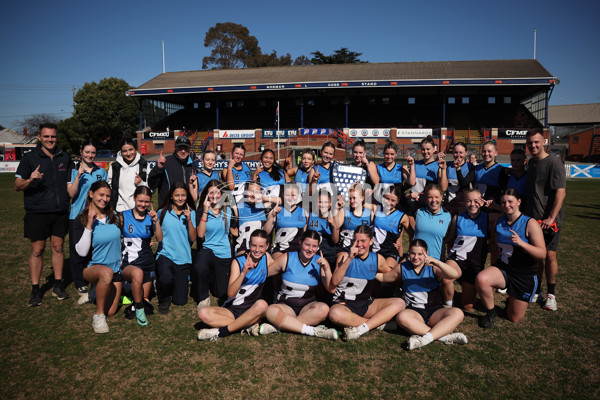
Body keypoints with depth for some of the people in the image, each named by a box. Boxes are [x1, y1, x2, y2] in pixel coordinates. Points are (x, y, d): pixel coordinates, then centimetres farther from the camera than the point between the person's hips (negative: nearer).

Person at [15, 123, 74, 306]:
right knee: (37, 250, 1)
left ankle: (58, 286, 18)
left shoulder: (64, 157, 10)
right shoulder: (30, 157, 0)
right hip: (37, 212, -3)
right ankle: (35, 290, 10)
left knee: (58, 247, 8)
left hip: (60, 211, 3)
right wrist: (30, 180, -23)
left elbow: (71, 181, 22)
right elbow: (17, 185, -4)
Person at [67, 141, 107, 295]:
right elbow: (71, 193, -10)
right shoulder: (73, 171, 1)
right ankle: (80, 283, 17)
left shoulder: (101, 171, 10)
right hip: (77, 215, -2)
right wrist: (78, 175, -18)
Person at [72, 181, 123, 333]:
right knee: (107, 272, -41)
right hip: (93, 267, -4)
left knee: (110, 312, 3)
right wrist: (89, 225, -24)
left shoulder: (114, 217, 4)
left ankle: (98, 289, 36)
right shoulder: (81, 221, -8)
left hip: (116, 268, 4)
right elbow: (82, 252, -19)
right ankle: (98, 315, -21)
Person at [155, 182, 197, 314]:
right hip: (165, 254, -2)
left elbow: (193, 238, -4)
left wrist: (189, 220, -13)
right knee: (166, 278, -35)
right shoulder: (163, 213, 0)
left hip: (183, 258, 2)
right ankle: (164, 300, 0)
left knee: (180, 301, 2)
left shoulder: (191, 213, 5)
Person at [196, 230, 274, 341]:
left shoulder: (266, 257, 1)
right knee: (203, 313, -25)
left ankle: (220, 332, -24)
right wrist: (243, 272, -30)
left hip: (253, 311, 0)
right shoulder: (238, 262, -5)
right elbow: (230, 293, -16)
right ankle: (249, 326, -26)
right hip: (232, 310, 0)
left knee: (262, 304, -35)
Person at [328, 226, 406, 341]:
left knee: (399, 303, -16)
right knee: (335, 314, -38)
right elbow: (334, 282, -17)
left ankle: (360, 329, -27)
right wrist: (349, 259, -22)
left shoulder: (378, 259, 6)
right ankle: (378, 322, -18)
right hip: (344, 303, -3)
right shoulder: (344, 256, -3)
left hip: (366, 304, 4)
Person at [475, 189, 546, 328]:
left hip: (525, 275, -3)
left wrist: (521, 243, -35)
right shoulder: (499, 221, 1)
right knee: (481, 279, -32)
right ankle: (491, 313, -6)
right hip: (502, 268, 3)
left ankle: (514, 299, 41)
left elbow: (542, 254, -18)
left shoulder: (530, 223, -15)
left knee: (514, 318, 6)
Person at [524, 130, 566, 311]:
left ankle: (551, 294, 12)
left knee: (549, 256, -3)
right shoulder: (530, 163, 11)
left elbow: (560, 193, -16)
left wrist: (551, 218, -21)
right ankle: (536, 291, 22)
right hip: (531, 218, 6)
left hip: (549, 220, -6)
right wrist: (524, 212, 15)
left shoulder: (554, 163, -10)